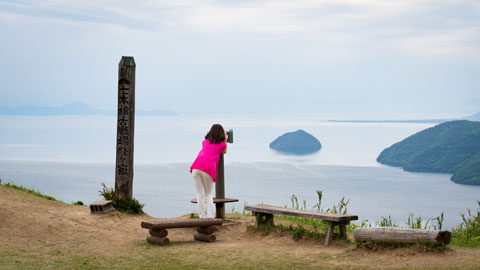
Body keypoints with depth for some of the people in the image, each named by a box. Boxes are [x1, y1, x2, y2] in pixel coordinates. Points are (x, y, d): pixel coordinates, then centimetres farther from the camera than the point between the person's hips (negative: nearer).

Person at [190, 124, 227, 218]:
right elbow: (224, 152, 35)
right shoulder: (222, 144, 14)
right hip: (208, 169, -2)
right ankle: (210, 217, 3)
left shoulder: (205, 142, 23)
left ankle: (203, 218, 4)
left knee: (200, 194, 7)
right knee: (208, 194, 14)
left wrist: (209, 133, 58)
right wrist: (225, 138, 36)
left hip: (196, 166, 2)